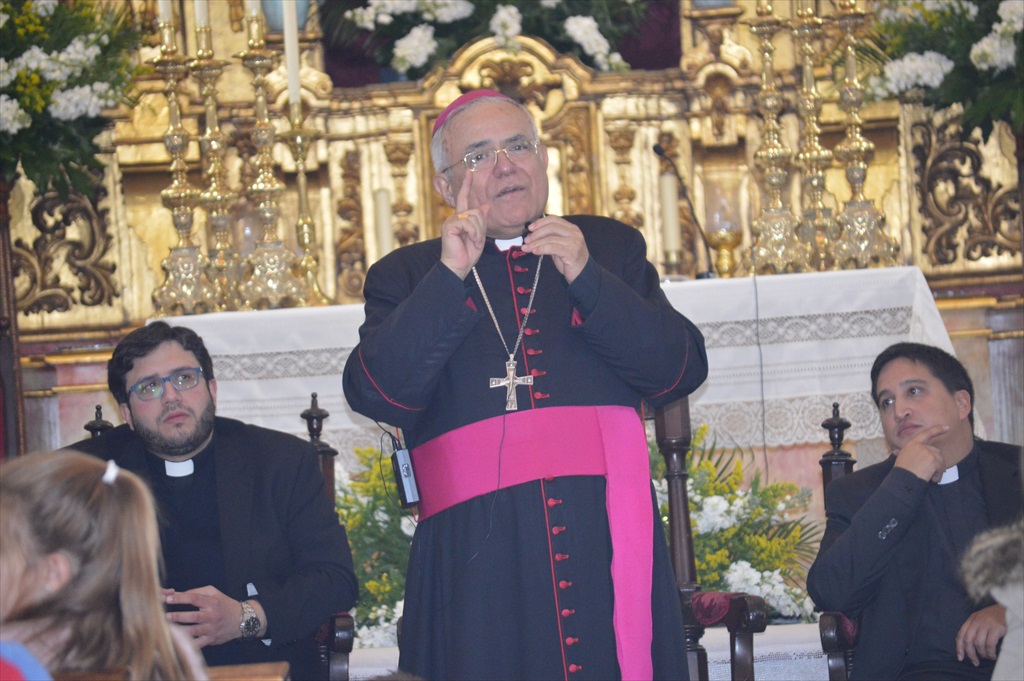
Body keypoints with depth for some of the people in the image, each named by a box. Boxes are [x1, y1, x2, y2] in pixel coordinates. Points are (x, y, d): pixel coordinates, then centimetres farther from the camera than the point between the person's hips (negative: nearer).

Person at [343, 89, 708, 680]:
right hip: (478, 560, -1)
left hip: (607, 548, 1)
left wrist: (587, 278, -7)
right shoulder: (407, 277, 13)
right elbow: (377, 397, -4)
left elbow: (681, 372, 4)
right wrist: (449, 277, -10)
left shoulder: (608, 248, 16)